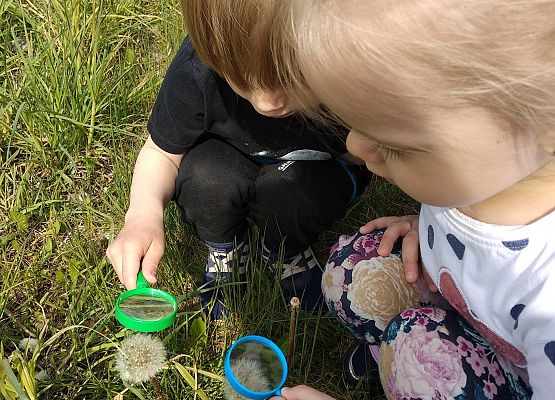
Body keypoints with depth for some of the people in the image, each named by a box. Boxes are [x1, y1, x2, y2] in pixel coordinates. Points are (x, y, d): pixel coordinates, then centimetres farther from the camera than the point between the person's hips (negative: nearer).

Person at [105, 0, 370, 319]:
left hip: (320, 173, 0)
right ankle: (225, 251, 2)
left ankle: (288, 252, 2)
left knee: (285, 188, -35)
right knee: (205, 176, -33)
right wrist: (144, 211, -35)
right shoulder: (196, 68, -33)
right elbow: (161, 152, -16)